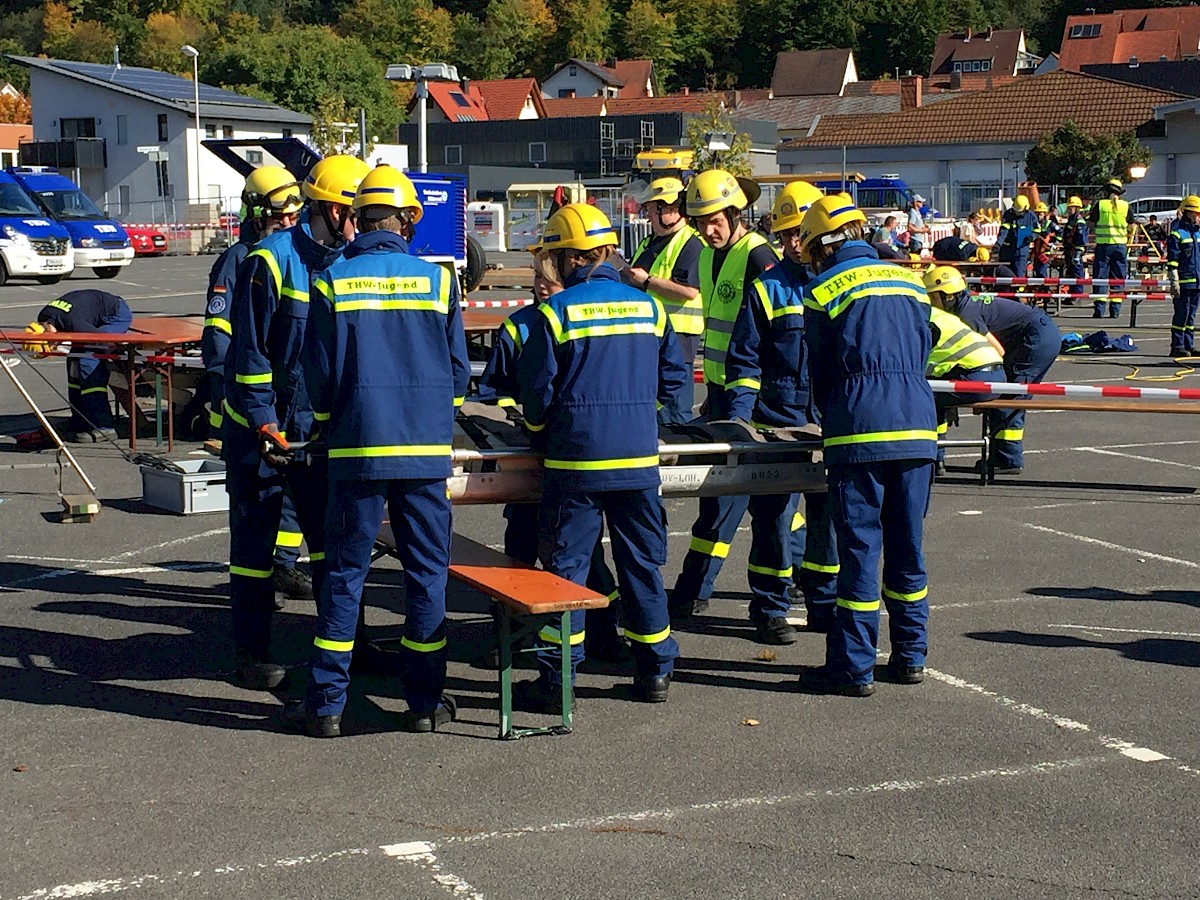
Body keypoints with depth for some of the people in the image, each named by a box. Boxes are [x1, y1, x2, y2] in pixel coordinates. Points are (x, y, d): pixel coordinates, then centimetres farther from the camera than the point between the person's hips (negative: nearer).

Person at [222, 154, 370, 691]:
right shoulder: (271, 261, -15)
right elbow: (249, 351, -15)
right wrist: (265, 426, -18)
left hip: (321, 425, 6)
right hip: (261, 428, -6)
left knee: (331, 533, 8)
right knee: (254, 539, 3)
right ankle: (252, 654, 10)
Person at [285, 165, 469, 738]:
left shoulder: (330, 283, -1)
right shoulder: (438, 281, 1)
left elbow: (317, 374, 1)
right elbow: (458, 372, 6)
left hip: (355, 449, 0)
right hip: (427, 451, 0)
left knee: (344, 572, 5)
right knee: (427, 572, 8)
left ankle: (326, 705, 8)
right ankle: (426, 702, 12)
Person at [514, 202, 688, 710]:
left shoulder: (555, 312, -8)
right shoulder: (648, 307, 6)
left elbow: (537, 389, -6)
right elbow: (674, 377, 10)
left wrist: (541, 434, 13)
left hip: (576, 461, -4)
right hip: (639, 459, 4)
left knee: (565, 567, 3)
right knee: (642, 565, 13)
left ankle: (557, 681, 5)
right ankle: (655, 673, 19)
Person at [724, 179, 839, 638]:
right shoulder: (766, 289, 1)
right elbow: (744, 359, 0)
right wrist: (739, 416, -10)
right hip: (778, 419, -3)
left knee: (831, 512, 10)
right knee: (776, 517, -1)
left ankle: (825, 603, 22)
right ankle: (769, 608, 8)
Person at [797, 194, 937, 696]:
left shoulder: (824, 290, 2)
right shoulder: (909, 280, 15)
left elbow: (819, 372, 9)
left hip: (860, 432, -5)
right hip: (918, 427, 5)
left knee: (860, 546, -2)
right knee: (907, 545, 12)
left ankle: (854, 668, 0)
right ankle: (910, 656, 19)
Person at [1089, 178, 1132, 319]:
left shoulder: (1099, 204, -3)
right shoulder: (1125, 206, 2)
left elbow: (1092, 224, -1)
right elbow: (1131, 227, 8)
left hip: (1103, 244, -2)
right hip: (1120, 244, 2)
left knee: (1100, 276, 1)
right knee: (1118, 277, 8)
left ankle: (1099, 310, -5)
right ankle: (1115, 310, 5)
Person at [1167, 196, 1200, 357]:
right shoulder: (1177, 232, -8)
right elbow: (1172, 259, -11)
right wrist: (1174, 281, -15)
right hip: (1184, 281, -7)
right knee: (1181, 314, -6)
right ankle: (1177, 347, -1)